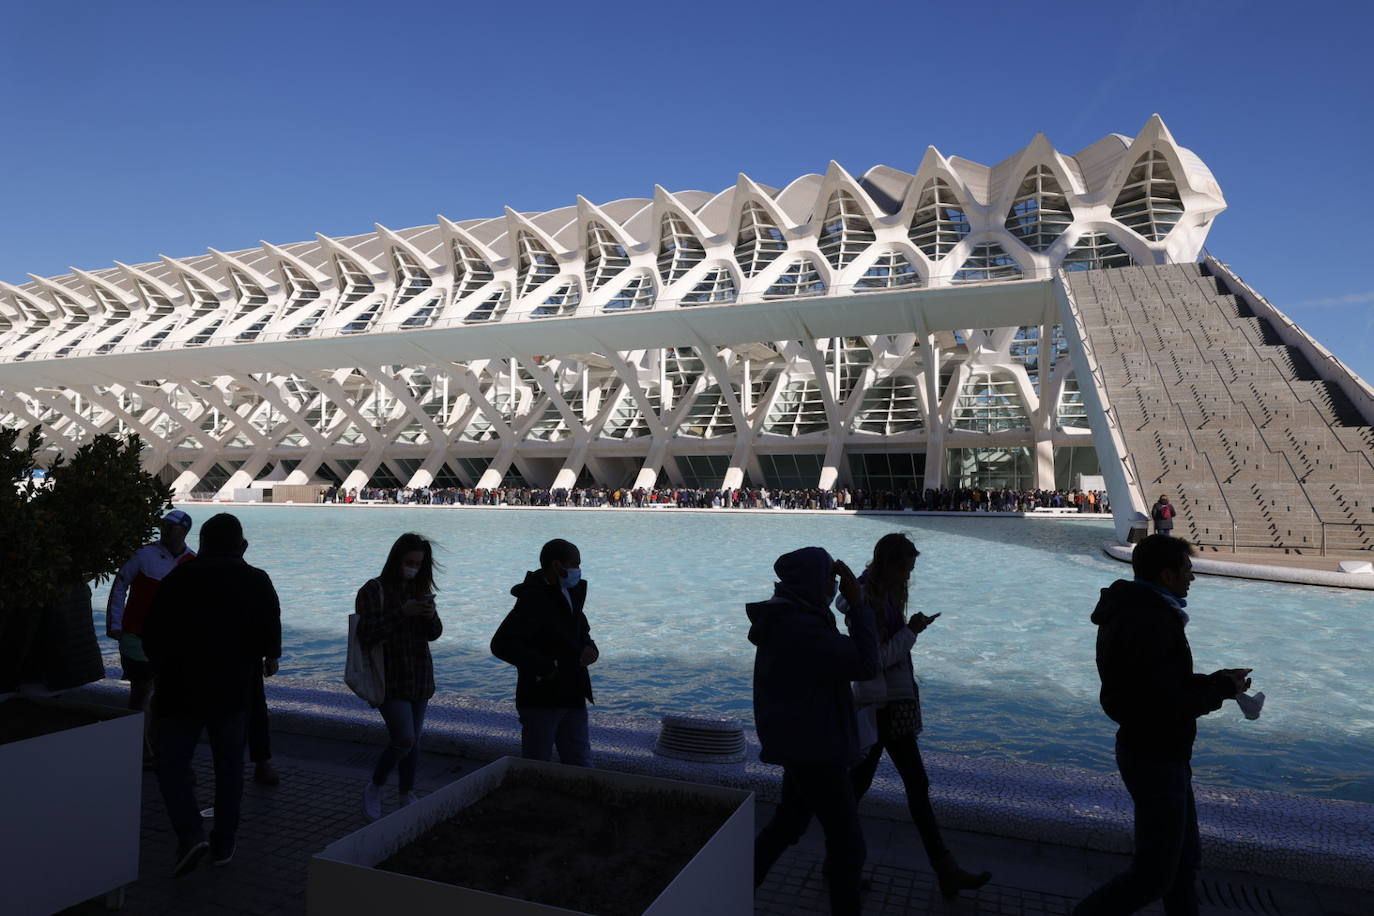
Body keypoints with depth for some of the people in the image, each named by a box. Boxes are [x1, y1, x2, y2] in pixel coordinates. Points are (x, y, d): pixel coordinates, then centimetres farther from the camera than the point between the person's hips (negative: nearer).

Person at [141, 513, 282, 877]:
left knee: (171, 765, 12)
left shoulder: (177, 579, -4)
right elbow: (271, 632, -6)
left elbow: (151, 634, -1)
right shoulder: (258, 581, -4)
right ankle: (223, 846, 19)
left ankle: (190, 835, -5)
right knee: (230, 768, 12)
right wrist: (269, 658, 15)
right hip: (234, 692, 1)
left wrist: (164, 670, 17)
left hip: (180, 689, -1)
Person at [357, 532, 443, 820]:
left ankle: (407, 796, 27)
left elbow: (434, 634, 6)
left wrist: (431, 616, -16)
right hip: (390, 679, -6)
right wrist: (401, 612, -26)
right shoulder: (374, 590, -9)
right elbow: (367, 635, -18)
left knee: (414, 740, 11)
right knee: (404, 739, -12)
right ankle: (374, 787, 13)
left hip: (420, 678, 6)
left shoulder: (420, 589, 8)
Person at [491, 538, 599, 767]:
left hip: (573, 697, 8)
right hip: (541, 699, -8)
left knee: (580, 766, 15)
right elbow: (501, 644, -26)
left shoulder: (573, 593, 8)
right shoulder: (533, 600, -18)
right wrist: (544, 667, -23)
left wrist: (588, 648, 1)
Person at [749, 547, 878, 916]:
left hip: (800, 743, 11)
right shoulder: (801, 628, -28)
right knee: (847, 843, 4)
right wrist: (858, 604, -21)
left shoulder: (785, 619, 6)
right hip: (814, 748, -11)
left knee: (789, 820, 24)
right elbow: (865, 664, -26)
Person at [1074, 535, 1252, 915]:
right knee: (1153, 875, 2)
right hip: (1157, 759, -10)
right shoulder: (1152, 623, -27)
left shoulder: (1137, 612, 6)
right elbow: (1173, 703, -28)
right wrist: (1224, 689, -11)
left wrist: (1216, 680, 3)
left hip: (1153, 751, 10)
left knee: (1185, 857, 23)